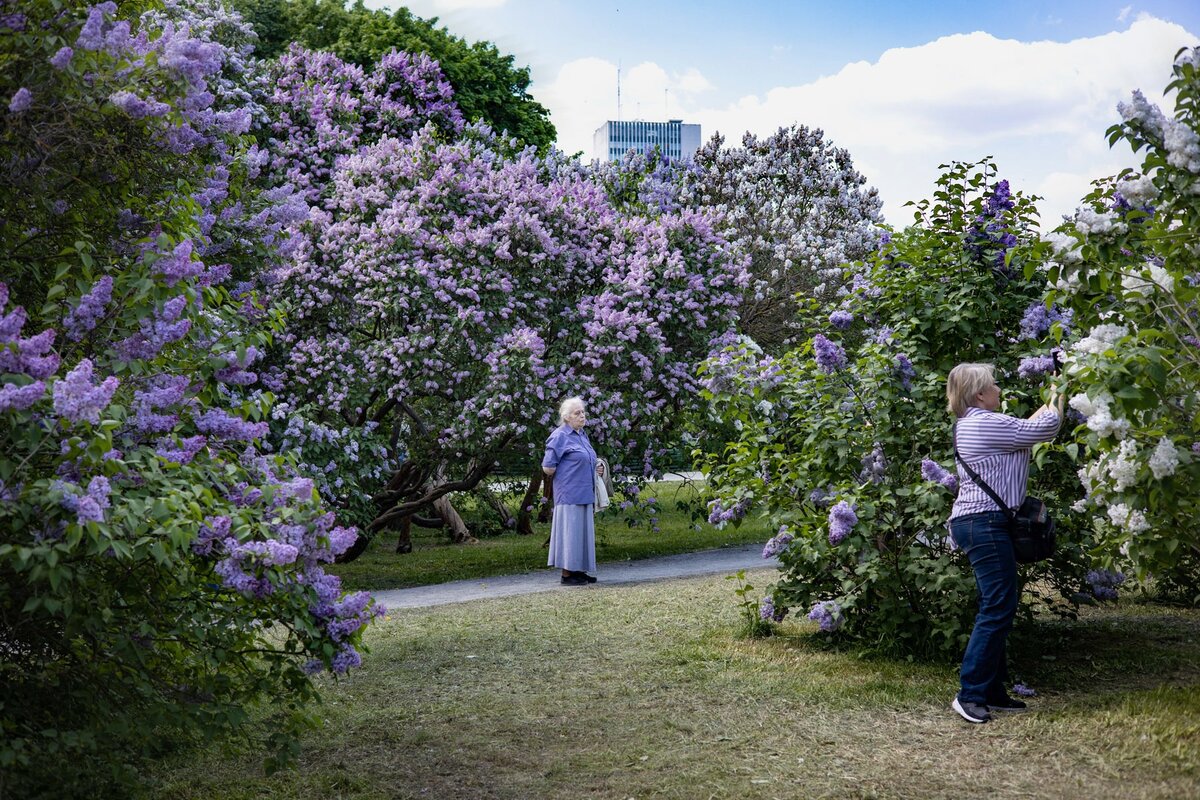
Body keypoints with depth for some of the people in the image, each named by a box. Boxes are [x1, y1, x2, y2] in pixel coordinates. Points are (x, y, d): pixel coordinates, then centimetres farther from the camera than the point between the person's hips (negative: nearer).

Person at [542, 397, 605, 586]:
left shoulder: (582, 435, 15)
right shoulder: (560, 436, -12)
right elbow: (548, 467, -13)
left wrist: (597, 468, 9)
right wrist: (563, 478, 1)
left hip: (585, 494, 9)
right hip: (569, 494, -9)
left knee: (583, 531, 11)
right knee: (570, 531, -6)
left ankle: (578, 571, 18)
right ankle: (567, 574, -1)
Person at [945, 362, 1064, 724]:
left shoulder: (972, 425, 18)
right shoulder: (987, 424, -14)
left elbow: (1026, 426, 27)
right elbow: (1044, 428, -7)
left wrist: (1050, 401, 28)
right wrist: (1059, 397, 11)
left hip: (978, 523, 11)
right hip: (985, 523, -11)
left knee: (996, 609, 12)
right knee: (999, 608, -11)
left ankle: (992, 691, 15)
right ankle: (970, 694, -11)